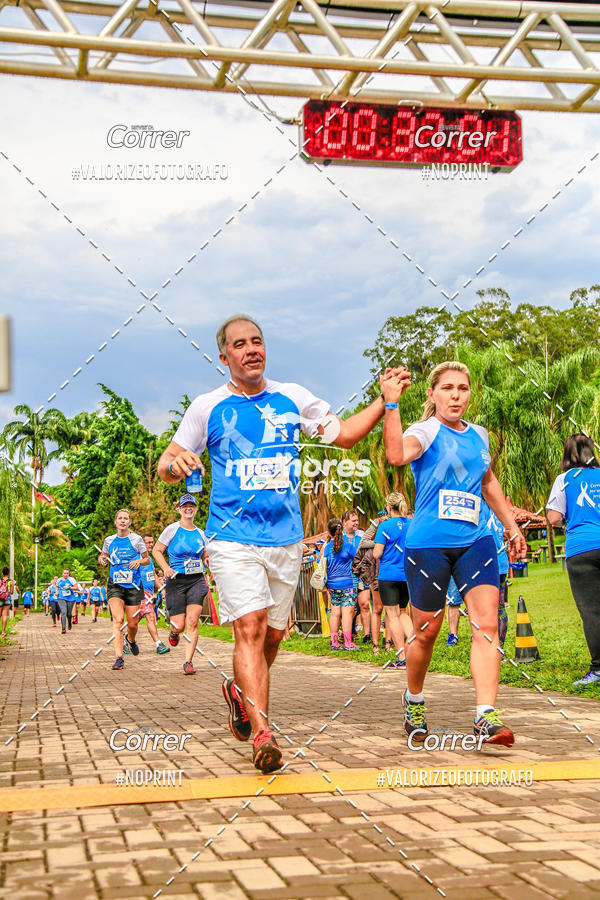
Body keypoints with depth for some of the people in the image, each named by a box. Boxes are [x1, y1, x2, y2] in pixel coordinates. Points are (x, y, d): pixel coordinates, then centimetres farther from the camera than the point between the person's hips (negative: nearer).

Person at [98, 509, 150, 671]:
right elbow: (102, 557, 22)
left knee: (132, 623, 4)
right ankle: (119, 657, -20)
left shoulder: (136, 539, 0)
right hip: (115, 584, 0)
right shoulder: (109, 540, 7)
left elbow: (147, 559, 8)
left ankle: (131, 640, 41)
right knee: (118, 619, -18)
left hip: (133, 585, 0)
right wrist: (102, 559, -1)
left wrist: (139, 561, -14)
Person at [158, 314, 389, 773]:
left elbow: (345, 434, 13)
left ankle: (241, 692, 41)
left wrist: (385, 400, 1)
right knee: (250, 628, -18)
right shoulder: (208, 407, 2)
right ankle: (262, 733, -20)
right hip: (232, 539, -3)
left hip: (285, 538, 3)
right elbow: (168, 464, 6)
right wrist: (175, 463, -18)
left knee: (273, 634, 12)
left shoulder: (292, 398, 8)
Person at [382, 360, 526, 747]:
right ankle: (414, 701, 31)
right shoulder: (425, 432, -5)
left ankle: (486, 717, -14)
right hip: (428, 544, -4)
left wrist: (512, 527, 31)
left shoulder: (478, 435, 13)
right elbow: (397, 454, -30)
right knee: (427, 631, 6)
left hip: (475, 541, 5)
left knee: (487, 624, -11)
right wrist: (391, 403, -37)